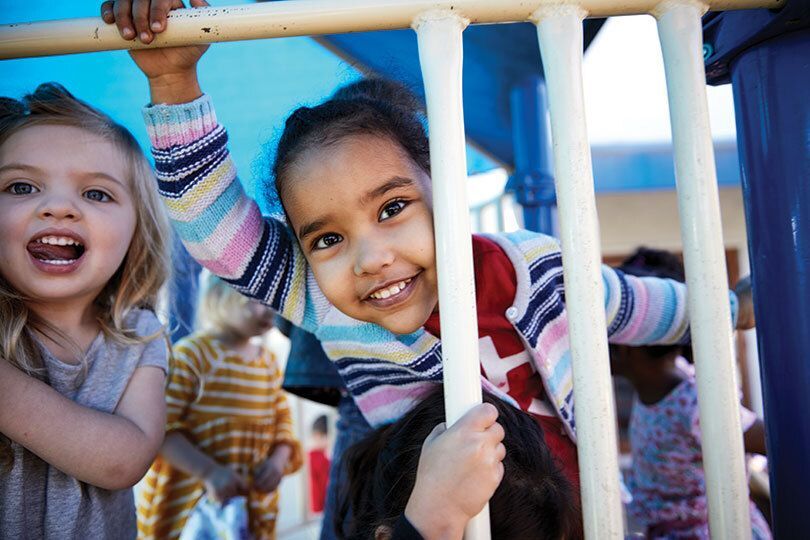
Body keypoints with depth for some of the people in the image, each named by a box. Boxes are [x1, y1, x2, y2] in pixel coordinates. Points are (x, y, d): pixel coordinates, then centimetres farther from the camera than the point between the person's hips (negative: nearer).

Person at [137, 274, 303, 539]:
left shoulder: (269, 362, 8)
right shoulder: (191, 353, -12)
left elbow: (282, 421, 14)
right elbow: (160, 429, -17)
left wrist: (278, 460, -6)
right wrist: (209, 472, -27)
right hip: (187, 505, -6)